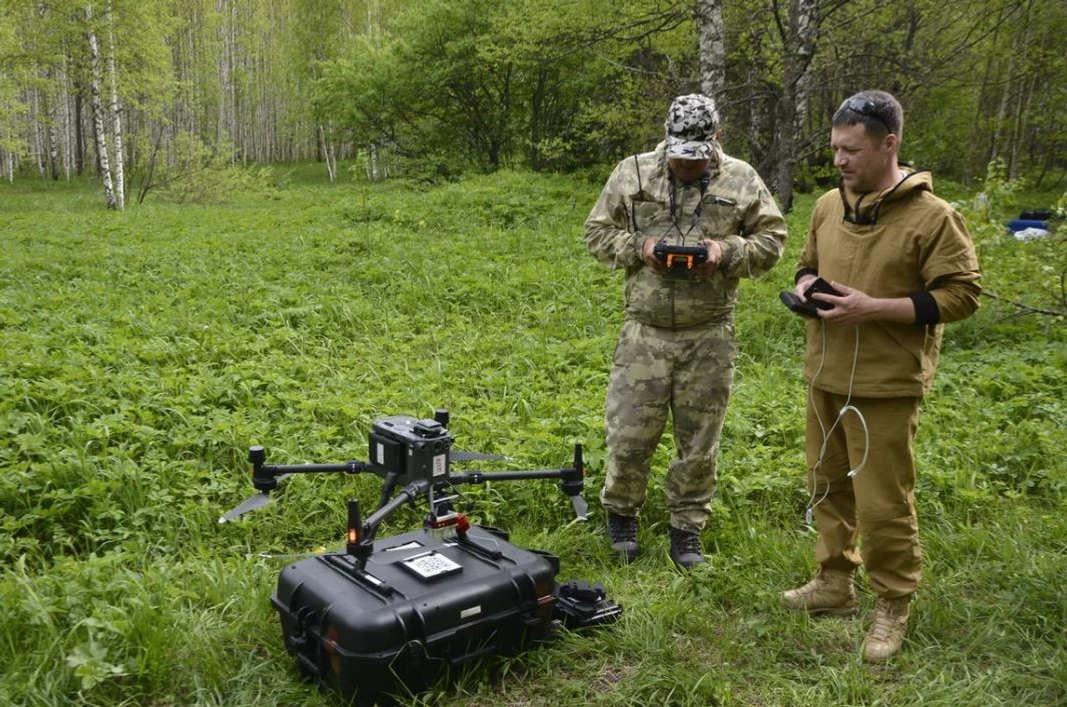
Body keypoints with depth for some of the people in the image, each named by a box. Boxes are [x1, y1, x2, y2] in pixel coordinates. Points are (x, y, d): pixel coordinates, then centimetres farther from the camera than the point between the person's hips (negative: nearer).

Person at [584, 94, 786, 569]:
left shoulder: (741, 181, 2)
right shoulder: (632, 174, 2)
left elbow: (771, 240, 7)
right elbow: (598, 232, 7)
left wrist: (727, 252, -13)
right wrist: (639, 248, -12)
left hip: (709, 335, 1)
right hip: (645, 331, 0)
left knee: (699, 439, 9)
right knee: (630, 433, 3)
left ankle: (687, 527, 26)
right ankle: (621, 512, 28)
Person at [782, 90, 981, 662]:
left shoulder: (931, 217, -14)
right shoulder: (828, 206, 6)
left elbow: (960, 294, -14)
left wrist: (874, 308, -22)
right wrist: (807, 285, -4)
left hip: (885, 385, -7)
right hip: (825, 376, 7)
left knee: (883, 503, 0)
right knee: (828, 486, 17)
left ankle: (893, 606, 21)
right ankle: (834, 583, 35)